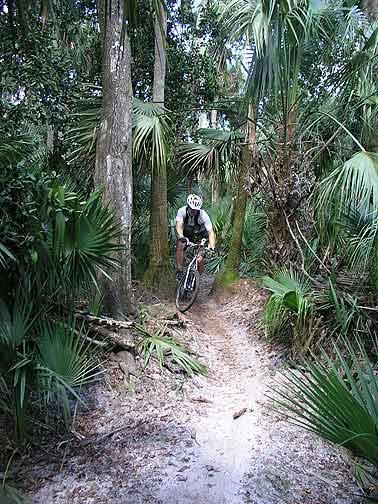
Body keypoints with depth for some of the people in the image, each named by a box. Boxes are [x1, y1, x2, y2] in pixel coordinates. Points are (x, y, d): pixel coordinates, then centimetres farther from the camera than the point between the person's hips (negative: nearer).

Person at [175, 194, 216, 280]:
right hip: (185, 235, 1)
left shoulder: (203, 215, -29)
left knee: (200, 258, -16)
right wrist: (181, 236, -57)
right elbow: (179, 224, -37)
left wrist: (212, 247, -48)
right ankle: (179, 271, -20)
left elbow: (210, 232, -33)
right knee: (179, 247, -28)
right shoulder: (182, 211, -25)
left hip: (199, 236, -1)